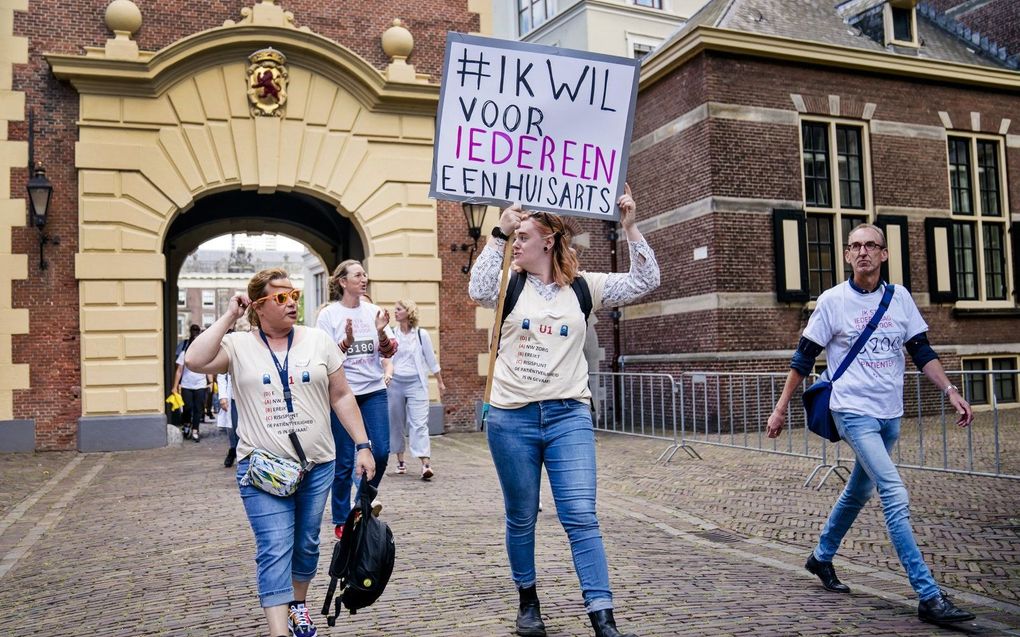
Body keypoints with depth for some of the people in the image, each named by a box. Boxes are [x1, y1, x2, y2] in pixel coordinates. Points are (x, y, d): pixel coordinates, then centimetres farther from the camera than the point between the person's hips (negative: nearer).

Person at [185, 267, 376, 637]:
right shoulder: (238, 346, -1)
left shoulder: (318, 341, 3)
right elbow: (195, 361, -20)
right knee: (275, 550, -8)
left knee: (306, 544, 16)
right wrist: (229, 317, -14)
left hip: (317, 465, 3)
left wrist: (362, 445, 1)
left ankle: (298, 604, 39)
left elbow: (342, 396, 5)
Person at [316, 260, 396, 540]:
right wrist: (346, 342, -23)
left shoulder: (373, 311, 6)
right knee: (345, 460, 2)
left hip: (374, 390, 3)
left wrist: (381, 332, -12)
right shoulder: (328, 314, -4)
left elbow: (388, 353, 6)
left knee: (381, 450, -2)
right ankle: (341, 521, 17)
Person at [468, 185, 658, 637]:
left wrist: (629, 227, -6)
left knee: (581, 518, -5)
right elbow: (479, 292, -17)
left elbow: (645, 282, 2)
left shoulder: (582, 287, 5)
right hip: (511, 417, 1)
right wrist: (497, 233, -17)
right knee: (521, 519, 11)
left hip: (569, 416, 0)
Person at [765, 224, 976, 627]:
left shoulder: (900, 297, 6)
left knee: (858, 493, 18)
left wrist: (950, 391, -3)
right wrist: (780, 409, -2)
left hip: (890, 413, 5)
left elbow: (922, 352, 10)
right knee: (895, 496, -15)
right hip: (854, 411, -5)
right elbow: (803, 358, -1)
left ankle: (821, 557, 38)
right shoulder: (833, 301, -6)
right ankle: (929, 597, -11)